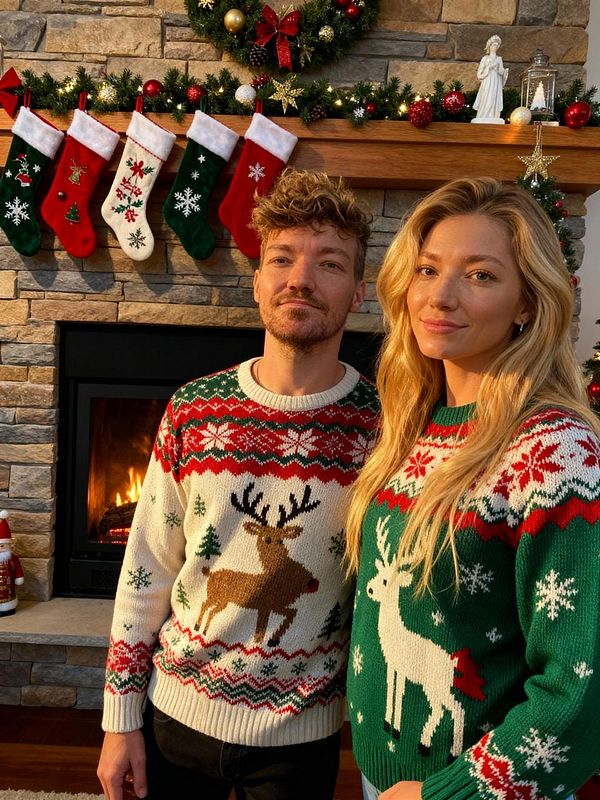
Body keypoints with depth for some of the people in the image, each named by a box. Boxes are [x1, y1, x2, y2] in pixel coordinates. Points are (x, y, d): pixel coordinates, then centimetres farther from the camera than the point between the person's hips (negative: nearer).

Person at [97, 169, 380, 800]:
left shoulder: (383, 427, -14)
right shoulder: (193, 410, -9)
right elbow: (144, 570, -2)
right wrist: (120, 718, 1)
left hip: (301, 733, -1)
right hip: (175, 712, 2)